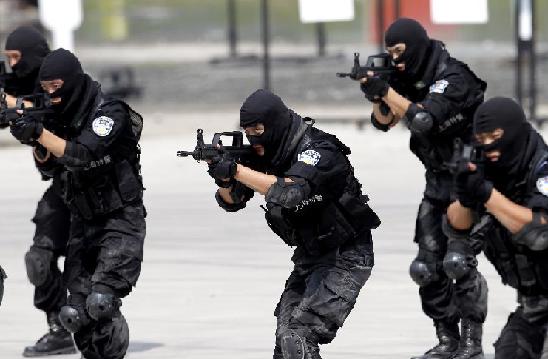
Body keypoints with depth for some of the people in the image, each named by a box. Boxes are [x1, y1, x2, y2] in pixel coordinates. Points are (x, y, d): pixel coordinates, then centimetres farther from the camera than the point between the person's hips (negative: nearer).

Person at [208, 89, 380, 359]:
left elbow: (289, 191, -41)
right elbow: (231, 200, 4)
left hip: (345, 258, -9)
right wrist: (224, 178, -19)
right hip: (310, 256, 9)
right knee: (284, 332, 9)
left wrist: (237, 170, -39)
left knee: (298, 335, -20)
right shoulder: (267, 154, 1)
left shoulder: (317, 151, -24)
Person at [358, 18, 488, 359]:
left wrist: (386, 89, -31)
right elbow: (384, 121, 8)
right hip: (439, 182, 8)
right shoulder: (410, 78, 3)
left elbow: (422, 118, -34)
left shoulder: (452, 78, -21)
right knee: (426, 268, 4)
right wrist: (376, 96, -12)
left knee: (458, 261, -19)